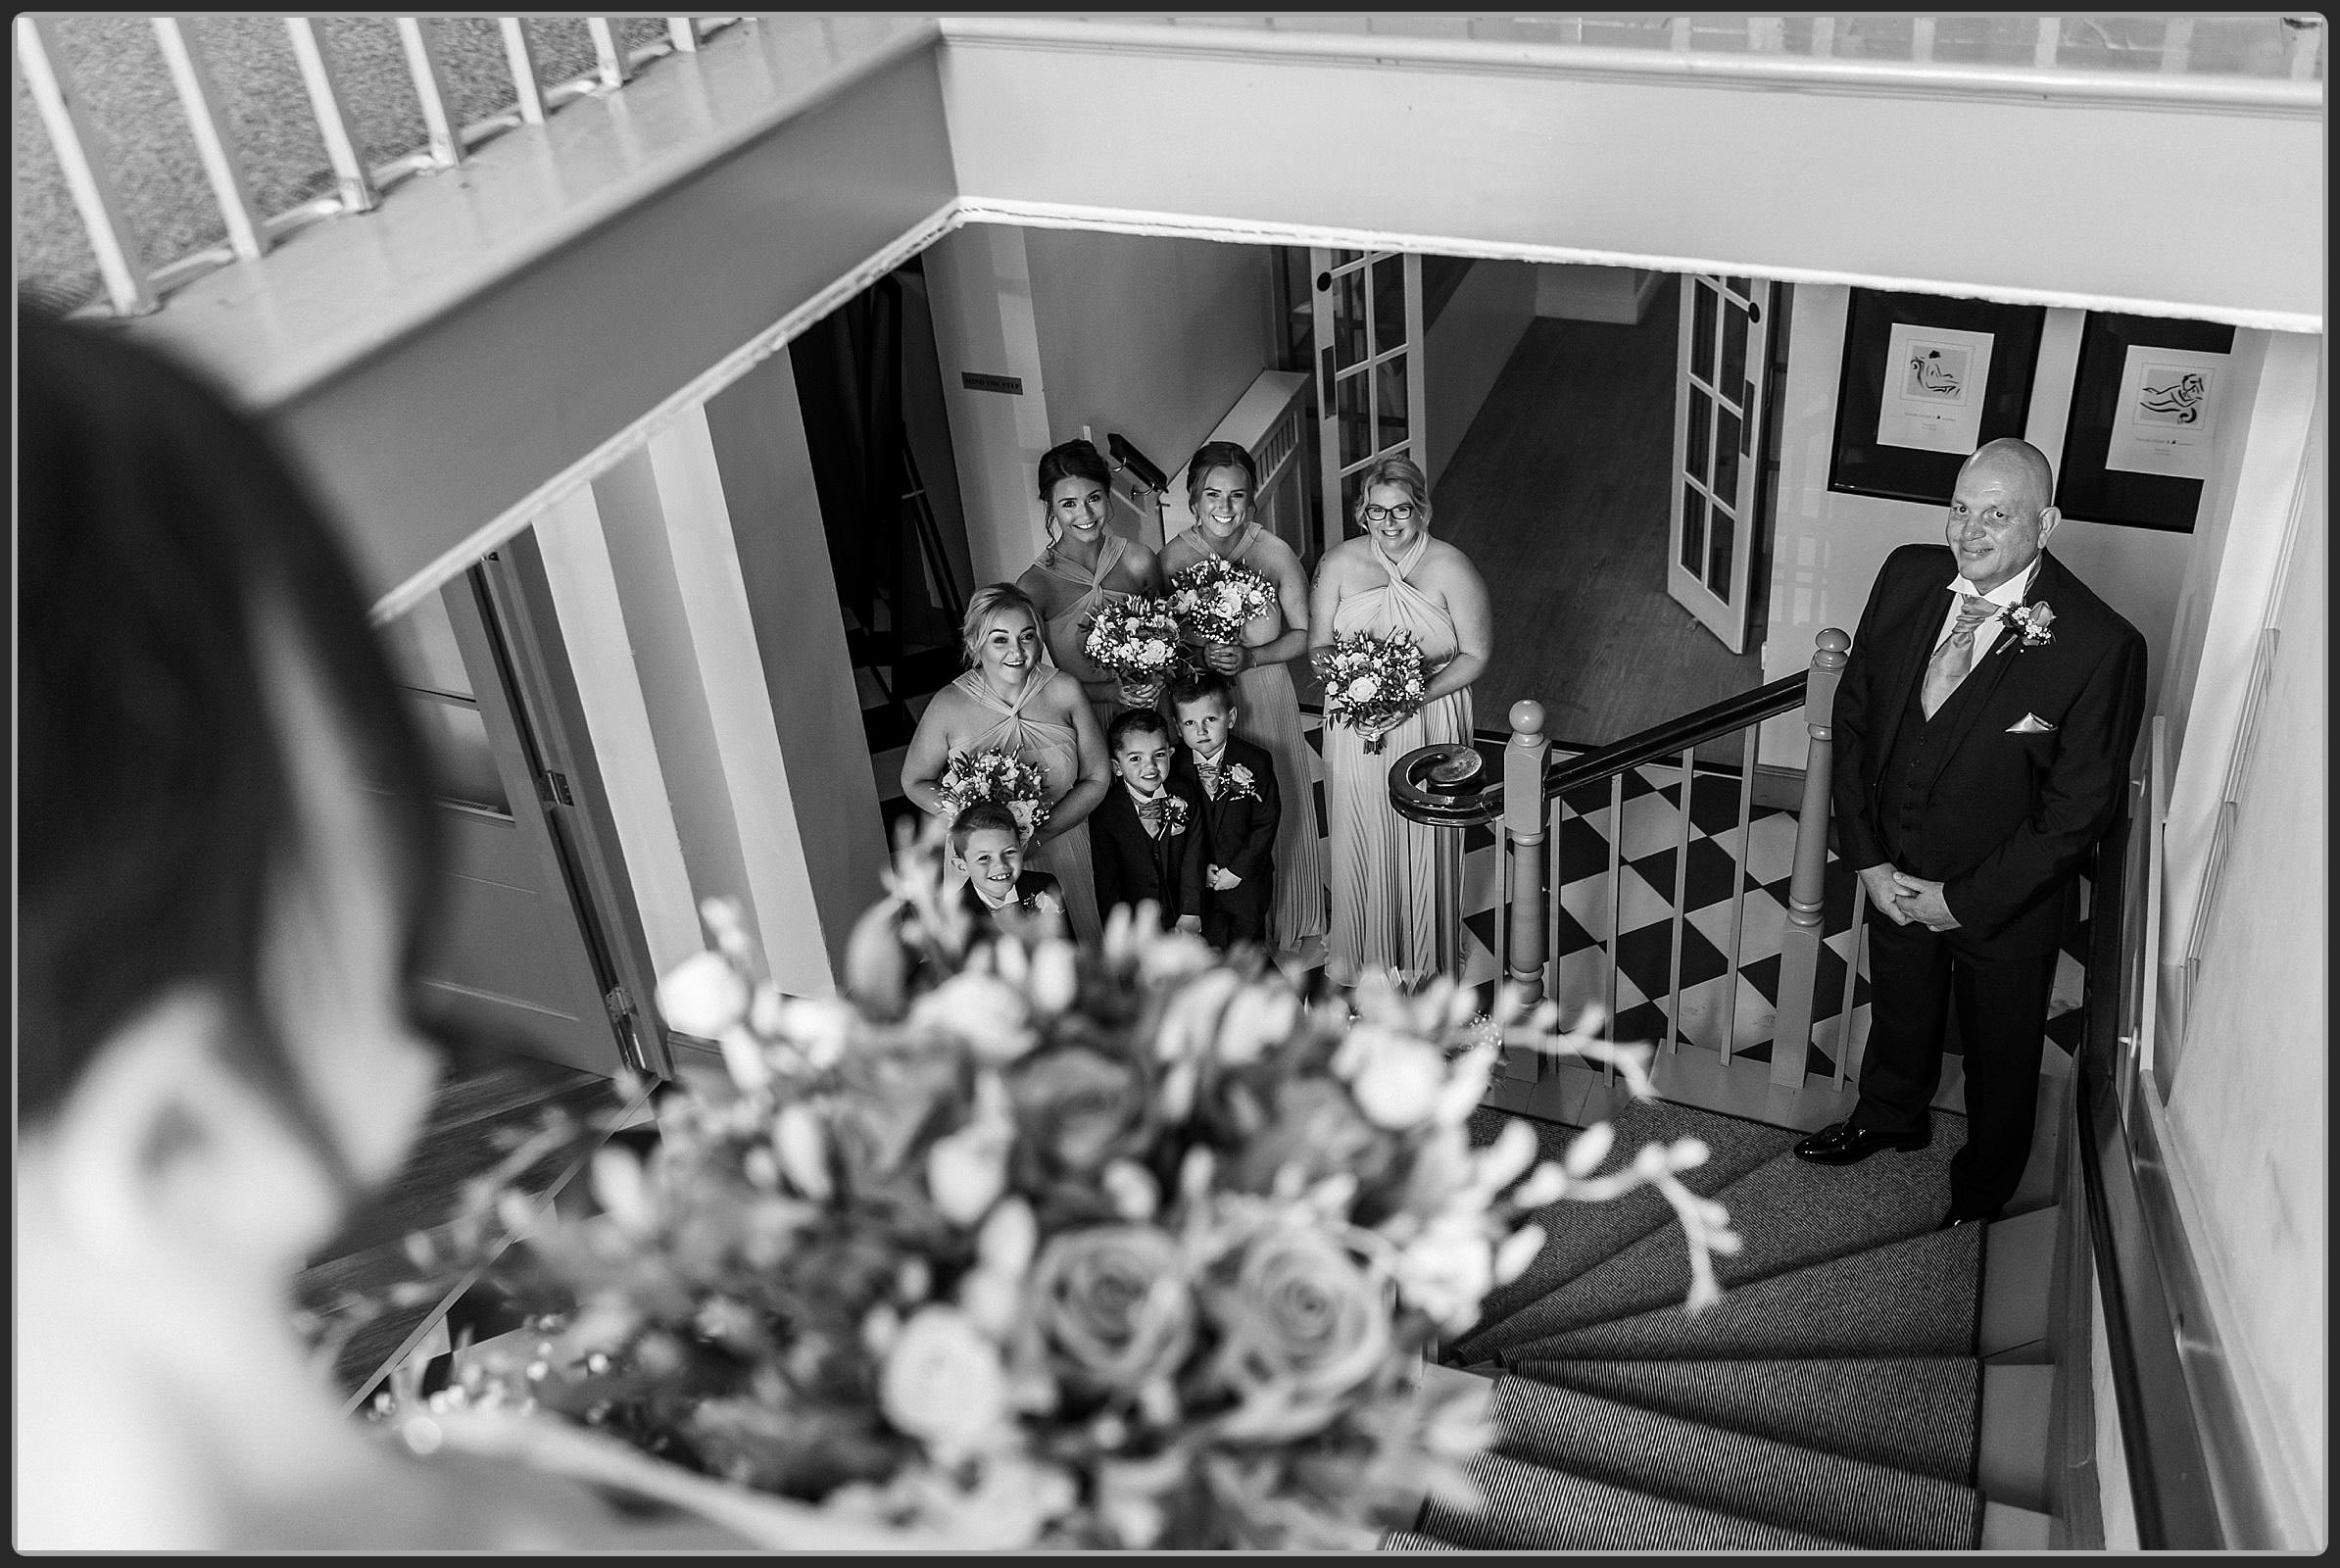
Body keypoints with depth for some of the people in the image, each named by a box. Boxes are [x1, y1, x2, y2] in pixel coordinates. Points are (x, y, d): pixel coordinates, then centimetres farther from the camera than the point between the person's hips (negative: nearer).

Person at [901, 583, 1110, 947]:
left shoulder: (1065, 691, -14)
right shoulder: (949, 706, -17)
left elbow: (1096, 778, -6)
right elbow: (915, 782, -2)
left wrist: (1037, 835, -18)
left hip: (1060, 844, 1)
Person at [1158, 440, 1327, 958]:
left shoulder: (1276, 555, -12)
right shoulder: (1173, 557, -9)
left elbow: (1304, 634, -3)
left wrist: (1250, 657, -18)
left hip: (1265, 703, 0)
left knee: (1274, 813, 12)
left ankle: (1283, 924, 36)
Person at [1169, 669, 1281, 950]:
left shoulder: (1255, 761, -16)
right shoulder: (1172, 766, -13)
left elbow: (1267, 822, -14)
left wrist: (1238, 869, -17)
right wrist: (1200, 870, -13)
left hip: (1246, 878, -1)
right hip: (1197, 882, 1)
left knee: (1249, 940, 20)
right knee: (1209, 941, 17)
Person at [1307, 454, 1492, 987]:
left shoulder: (1451, 568, -11)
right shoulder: (1340, 562, -5)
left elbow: (1475, 654, -9)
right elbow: (1318, 646, -1)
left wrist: (1416, 696, -21)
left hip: (1430, 720, -2)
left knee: (1423, 841, 11)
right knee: (1358, 839, 13)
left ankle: (1423, 959, 32)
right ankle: (1356, 952, 34)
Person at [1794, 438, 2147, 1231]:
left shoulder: (2100, 646, -26)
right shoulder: (1908, 577, -12)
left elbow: (2077, 809, -19)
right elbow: (1854, 713, -3)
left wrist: (1963, 901, -17)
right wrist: (1867, 857, -8)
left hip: (2003, 904, -3)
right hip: (1894, 875, 4)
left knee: (2000, 1054, 22)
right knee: (1899, 1012, 30)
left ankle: (1983, 1188, 50)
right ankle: (1890, 1116, 60)